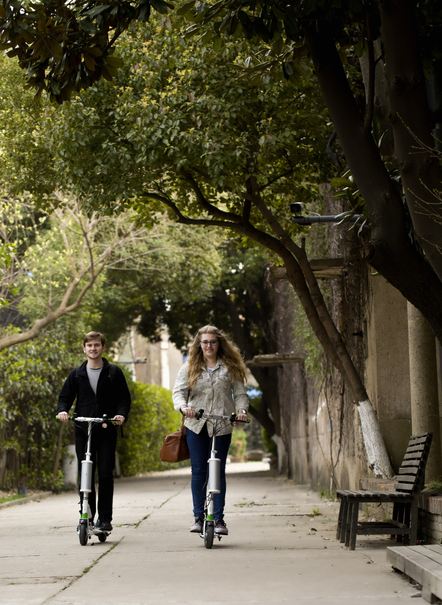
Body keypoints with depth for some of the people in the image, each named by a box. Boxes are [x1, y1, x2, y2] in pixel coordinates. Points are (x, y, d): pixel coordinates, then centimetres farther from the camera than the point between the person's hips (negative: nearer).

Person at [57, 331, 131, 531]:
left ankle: (105, 518, 3)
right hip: (83, 431, 2)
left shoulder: (114, 372, 6)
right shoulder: (77, 374, 11)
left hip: (107, 431, -2)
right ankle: (86, 516, 8)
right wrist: (62, 410, -7)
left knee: (105, 475, -3)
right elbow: (65, 396, 14)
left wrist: (121, 414, -14)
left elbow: (124, 398, 5)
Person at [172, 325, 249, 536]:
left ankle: (219, 518, 5)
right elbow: (178, 391, 0)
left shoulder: (230, 367, 7)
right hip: (196, 425, 1)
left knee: (218, 471, -1)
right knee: (198, 471, 1)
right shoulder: (190, 368, 8)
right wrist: (183, 406, -21)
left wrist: (241, 409, -15)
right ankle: (198, 517, 8)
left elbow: (240, 393, 6)